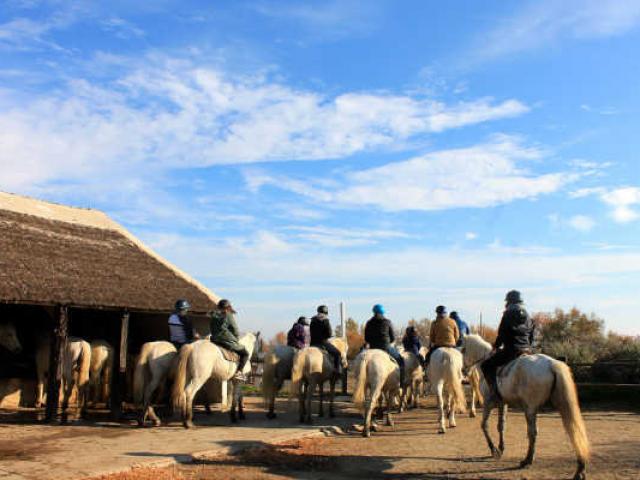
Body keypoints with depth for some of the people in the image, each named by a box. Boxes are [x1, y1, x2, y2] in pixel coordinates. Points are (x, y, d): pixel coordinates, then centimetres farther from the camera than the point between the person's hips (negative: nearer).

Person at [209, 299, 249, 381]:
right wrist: (236, 339, 13)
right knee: (245, 353, 6)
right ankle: (239, 372, -7)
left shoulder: (214, 316, 12)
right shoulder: (229, 316, -8)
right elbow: (235, 330, -5)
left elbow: (212, 330, 17)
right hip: (228, 341, -7)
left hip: (215, 340, 7)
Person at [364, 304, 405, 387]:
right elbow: (393, 337, 2)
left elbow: (366, 339, 8)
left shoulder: (369, 323, 5)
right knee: (400, 359, 13)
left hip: (372, 348, 3)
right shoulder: (387, 322, 0)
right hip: (386, 347, -3)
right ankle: (401, 381, 4)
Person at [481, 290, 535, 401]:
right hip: (526, 350, 7)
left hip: (511, 350, -7)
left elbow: (502, 333, -5)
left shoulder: (508, 314, -5)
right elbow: (531, 337, 16)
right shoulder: (527, 316, 14)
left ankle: (495, 390, -16)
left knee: (487, 365, -2)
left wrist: (496, 346, 8)